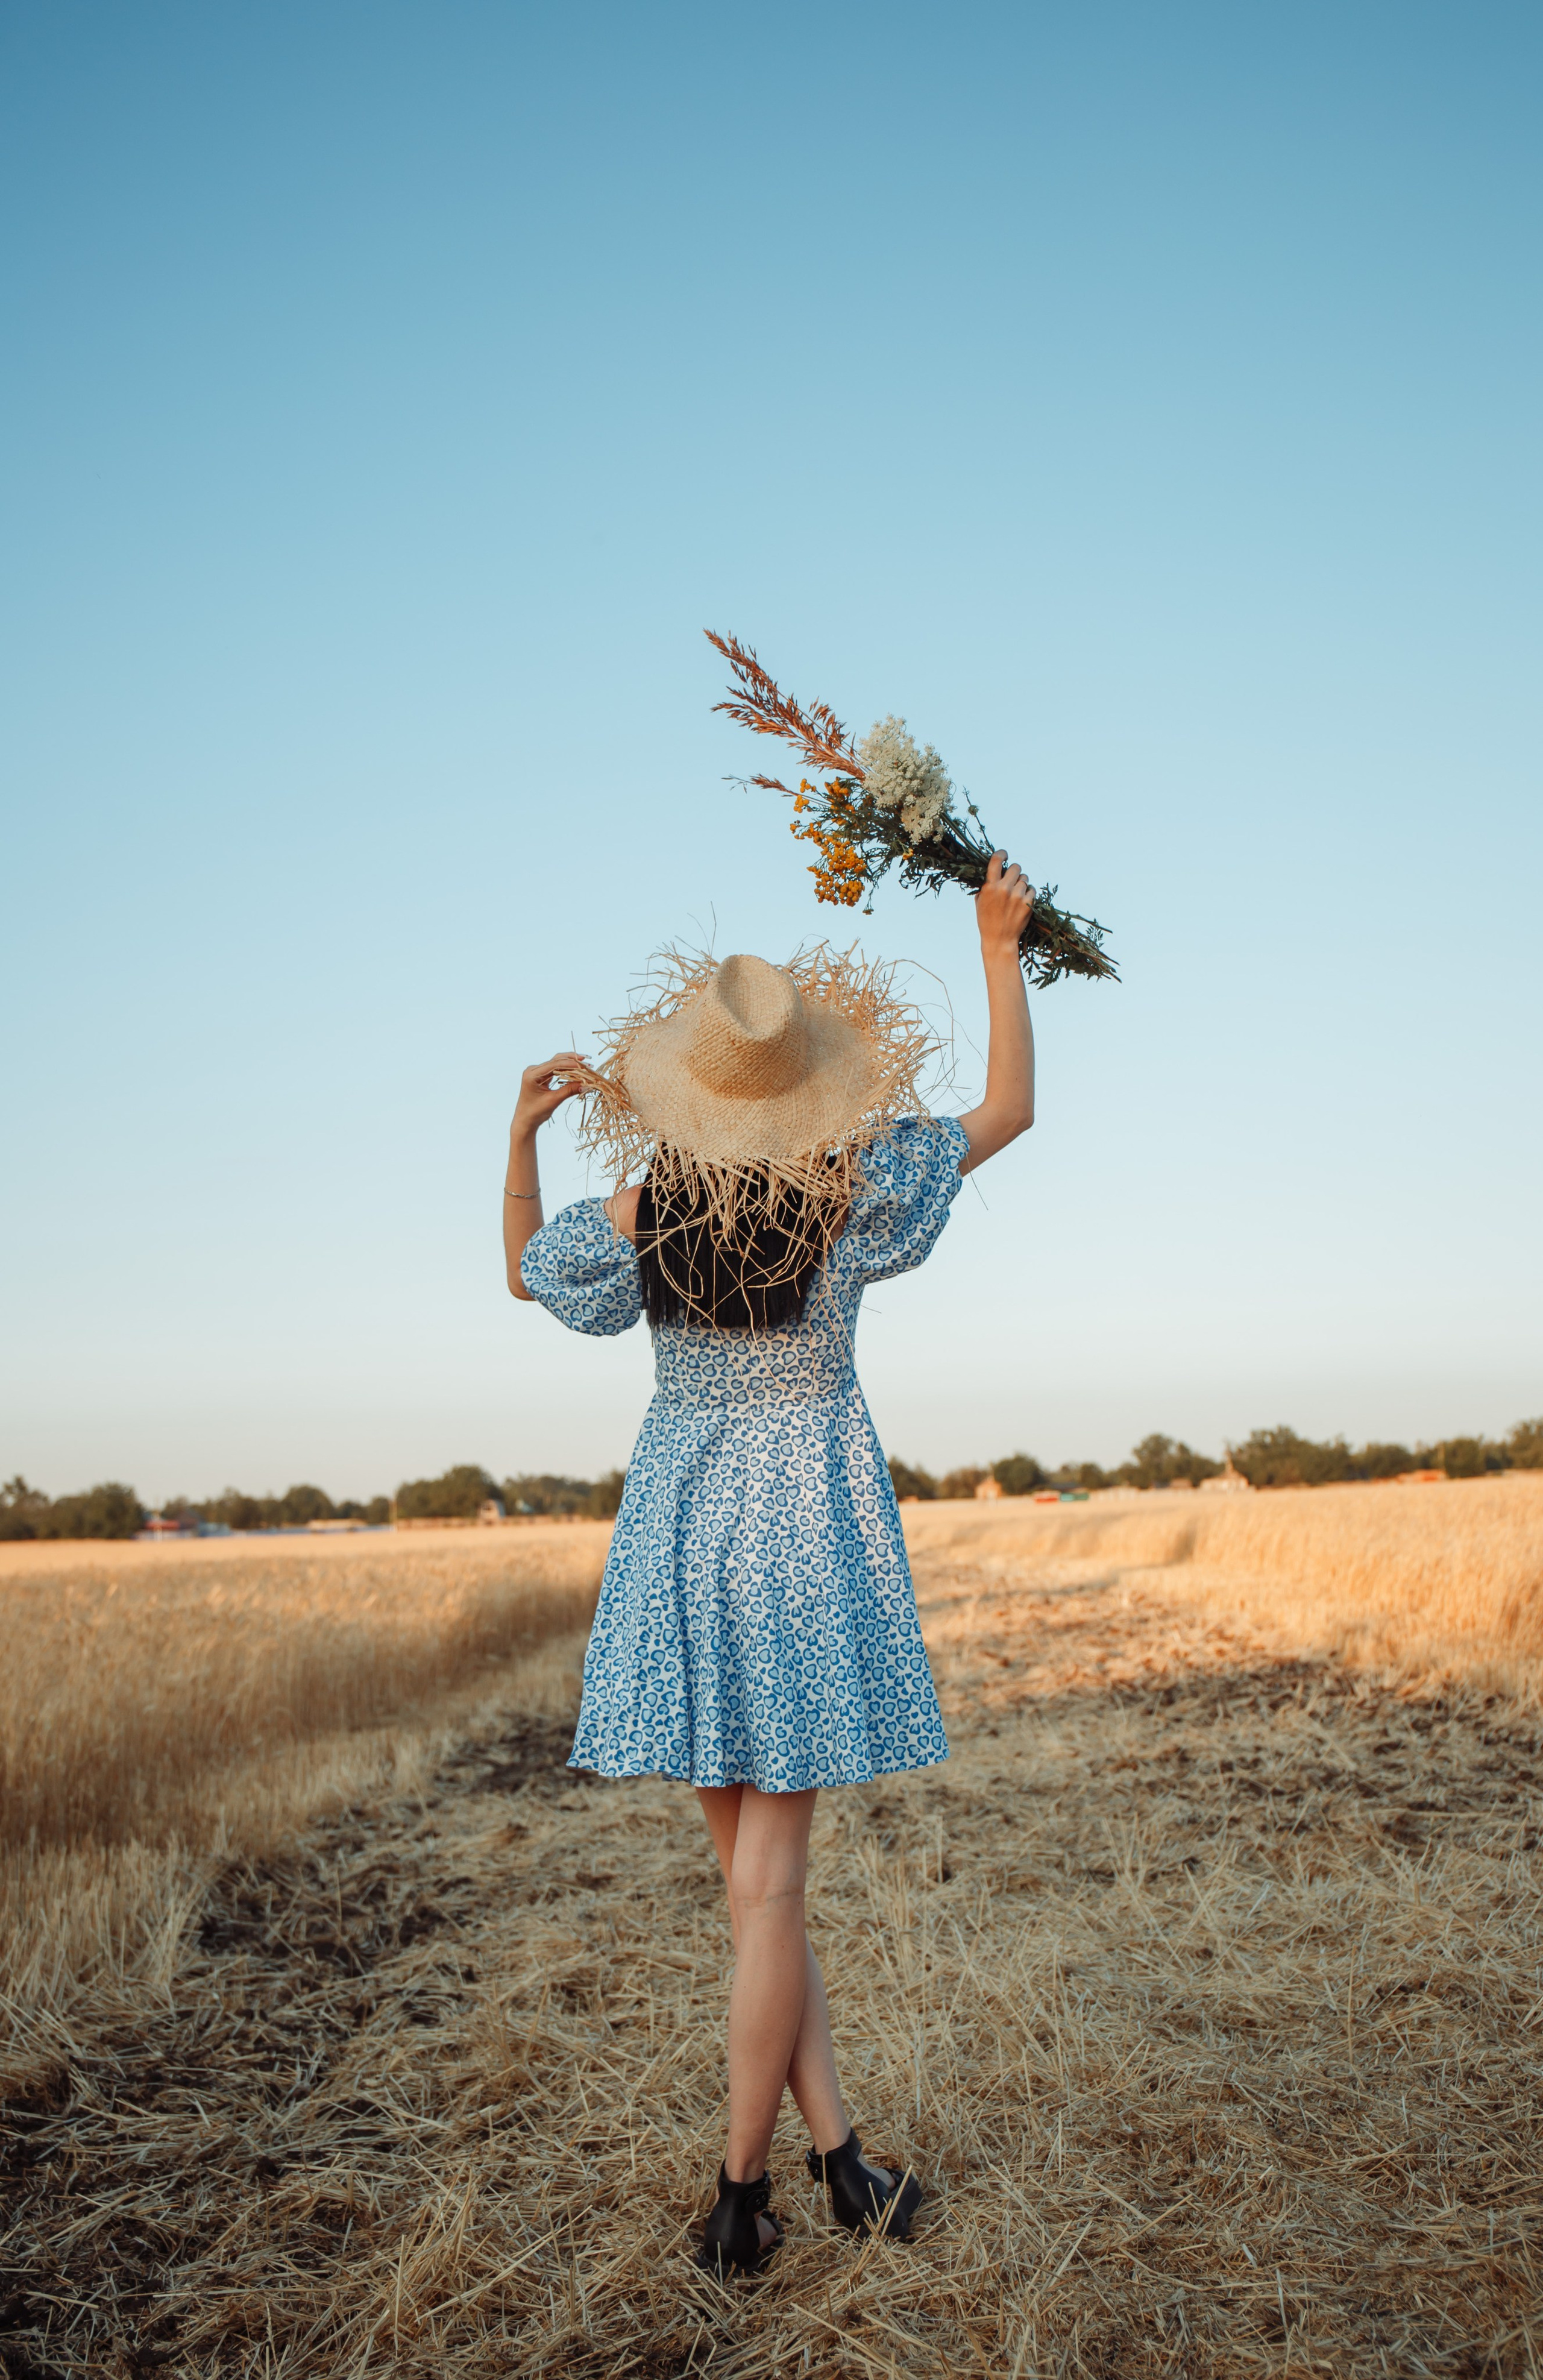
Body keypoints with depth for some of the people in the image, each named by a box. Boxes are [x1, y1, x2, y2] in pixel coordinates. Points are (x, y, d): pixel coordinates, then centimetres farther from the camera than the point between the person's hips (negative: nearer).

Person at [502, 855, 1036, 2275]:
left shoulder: (637, 1216, -10)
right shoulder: (852, 1194, -14)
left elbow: (522, 1269, 12)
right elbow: (1011, 1110, 0)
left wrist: (524, 1129, 12)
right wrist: (1003, 947, 5)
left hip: (682, 1544, 2)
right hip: (812, 1533, -2)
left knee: (754, 1877, 12)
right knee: (770, 1884, 3)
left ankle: (840, 2158, 18)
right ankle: (740, 2196, 13)